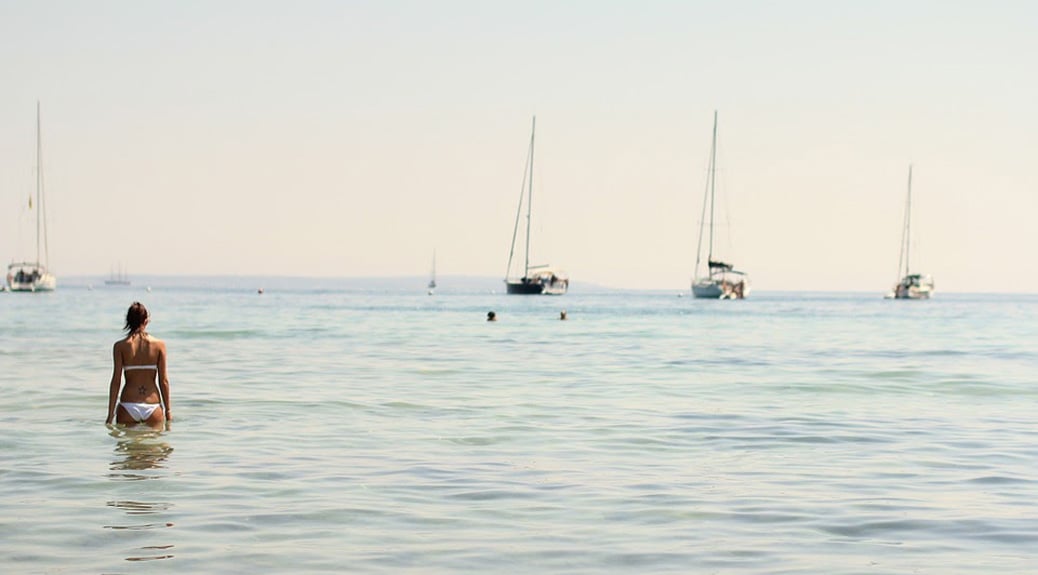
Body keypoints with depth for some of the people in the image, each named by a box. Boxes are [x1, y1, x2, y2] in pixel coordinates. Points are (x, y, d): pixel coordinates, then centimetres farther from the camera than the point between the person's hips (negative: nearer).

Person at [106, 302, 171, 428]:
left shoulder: (120, 346, -2)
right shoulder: (159, 344, 0)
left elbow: (116, 381, -3)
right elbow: (164, 381, 1)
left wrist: (110, 414, 2)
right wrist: (168, 410, 10)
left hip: (128, 407, 0)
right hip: (153, 407, 0)